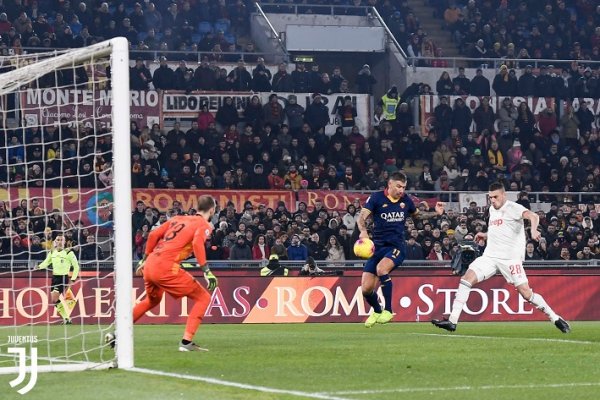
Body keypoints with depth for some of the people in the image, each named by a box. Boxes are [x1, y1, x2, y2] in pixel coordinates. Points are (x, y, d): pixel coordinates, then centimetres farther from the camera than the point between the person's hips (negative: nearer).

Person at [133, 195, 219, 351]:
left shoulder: (177, 219, 23)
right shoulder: (204, 225, 4)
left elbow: (153, 235, 19)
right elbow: (197, 243, -17)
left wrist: (145, 260, 28)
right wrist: (206, 271, -20)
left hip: (149, 266, 8)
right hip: (166, 268, -8)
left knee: (152, 300, 34)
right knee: (203, 298, 1)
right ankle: (186, 342, -9)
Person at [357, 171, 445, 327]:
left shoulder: (406, 200, 6)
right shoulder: (376, 198, -4)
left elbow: (416, 214, 27)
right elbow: (362, 216, -15)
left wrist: (436, 213, 15)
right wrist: (363, 231, -36)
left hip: (397, 246, -1)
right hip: (377, 247, 1)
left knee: (381, 269, -33)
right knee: (366, 289, -5)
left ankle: (388, 310, -20)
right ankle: (377, 312, 28)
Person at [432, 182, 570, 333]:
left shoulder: (513, 208, -7)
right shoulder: (492, 209, 17)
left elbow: (533, 216, -26)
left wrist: (533, 230, -46)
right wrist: (485, 236, 15)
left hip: (510, 257, -7)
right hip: (490, 256, 7)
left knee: (525, 292, -12)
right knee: (467, 278, -11)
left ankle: (556, 319, 4)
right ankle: (452, 321, -12)